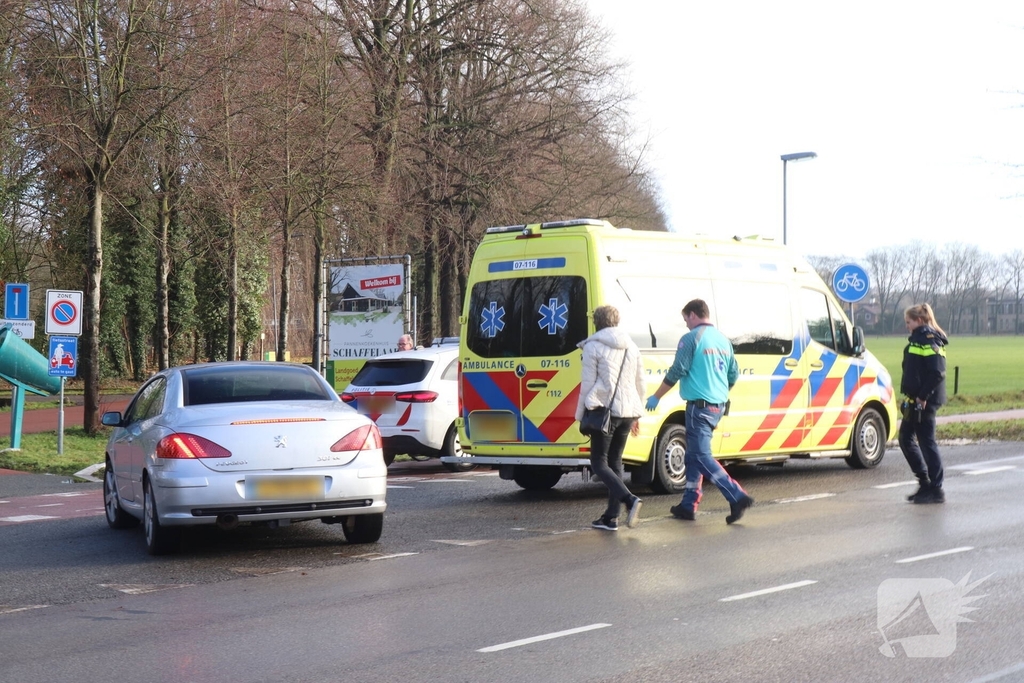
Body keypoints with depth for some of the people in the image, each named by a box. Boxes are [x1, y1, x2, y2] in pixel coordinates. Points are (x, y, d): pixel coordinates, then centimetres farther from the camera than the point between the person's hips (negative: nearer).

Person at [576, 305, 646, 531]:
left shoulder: (593, 346, -4)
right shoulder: (631, 347, 13)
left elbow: (588, 383, -6)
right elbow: (640, 384, 16)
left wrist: (581, 415, 1)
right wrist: (636, 415, 24)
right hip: (628, 411, 6)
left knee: (599, 462, 0)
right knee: (615, 461, 14)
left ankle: (629, 499, -22)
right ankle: (611, 517, 12)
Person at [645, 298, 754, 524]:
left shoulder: (691, 338, -10)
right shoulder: (723, 340, 13)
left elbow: (677, 372, -12)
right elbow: (734, 374, 17)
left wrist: (656, 397, -2)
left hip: (700, 405, -8)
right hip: (719, 405, 8)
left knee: (701, 456, -6)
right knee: (694, 455, 16)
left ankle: (738, 497, -16)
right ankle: (688, 505, 19)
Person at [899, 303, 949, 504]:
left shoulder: (929, 341, -14)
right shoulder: (918, 339, 17)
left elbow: (937, 373, -23)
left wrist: (923, 396, -22)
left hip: (924, 401, -10)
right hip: (915, 400, 10)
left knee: (927, 442, -4)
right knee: (906, 438, 14)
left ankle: (936, 490, 3)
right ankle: (925, 483, 23)